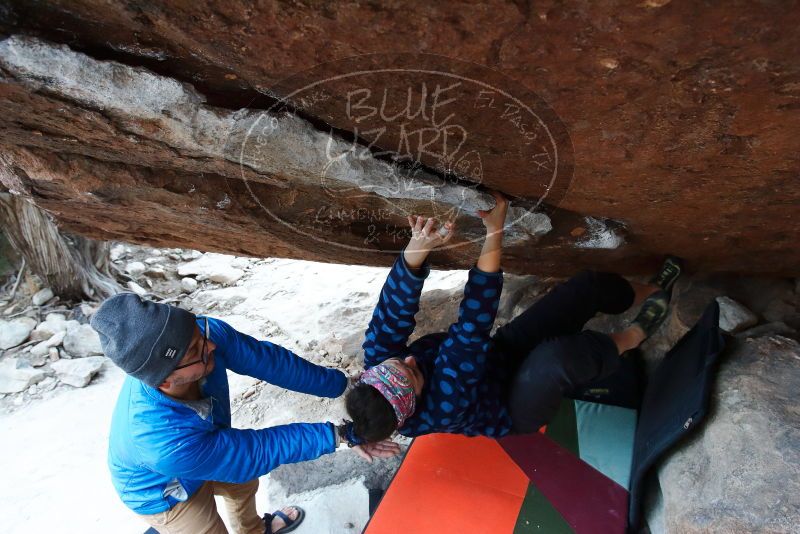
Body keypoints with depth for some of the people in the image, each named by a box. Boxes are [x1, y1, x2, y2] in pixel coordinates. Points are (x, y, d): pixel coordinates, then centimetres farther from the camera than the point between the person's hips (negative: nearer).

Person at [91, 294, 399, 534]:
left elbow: (269, 360, -25)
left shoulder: (208, 334, -37)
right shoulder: (163, 443, -47)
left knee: (244, 483, 29)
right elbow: (258, 449, -37)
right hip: (164, 493, -5)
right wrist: (339, 435, -34)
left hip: (202, 450, 6)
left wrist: (342, 384, -19)